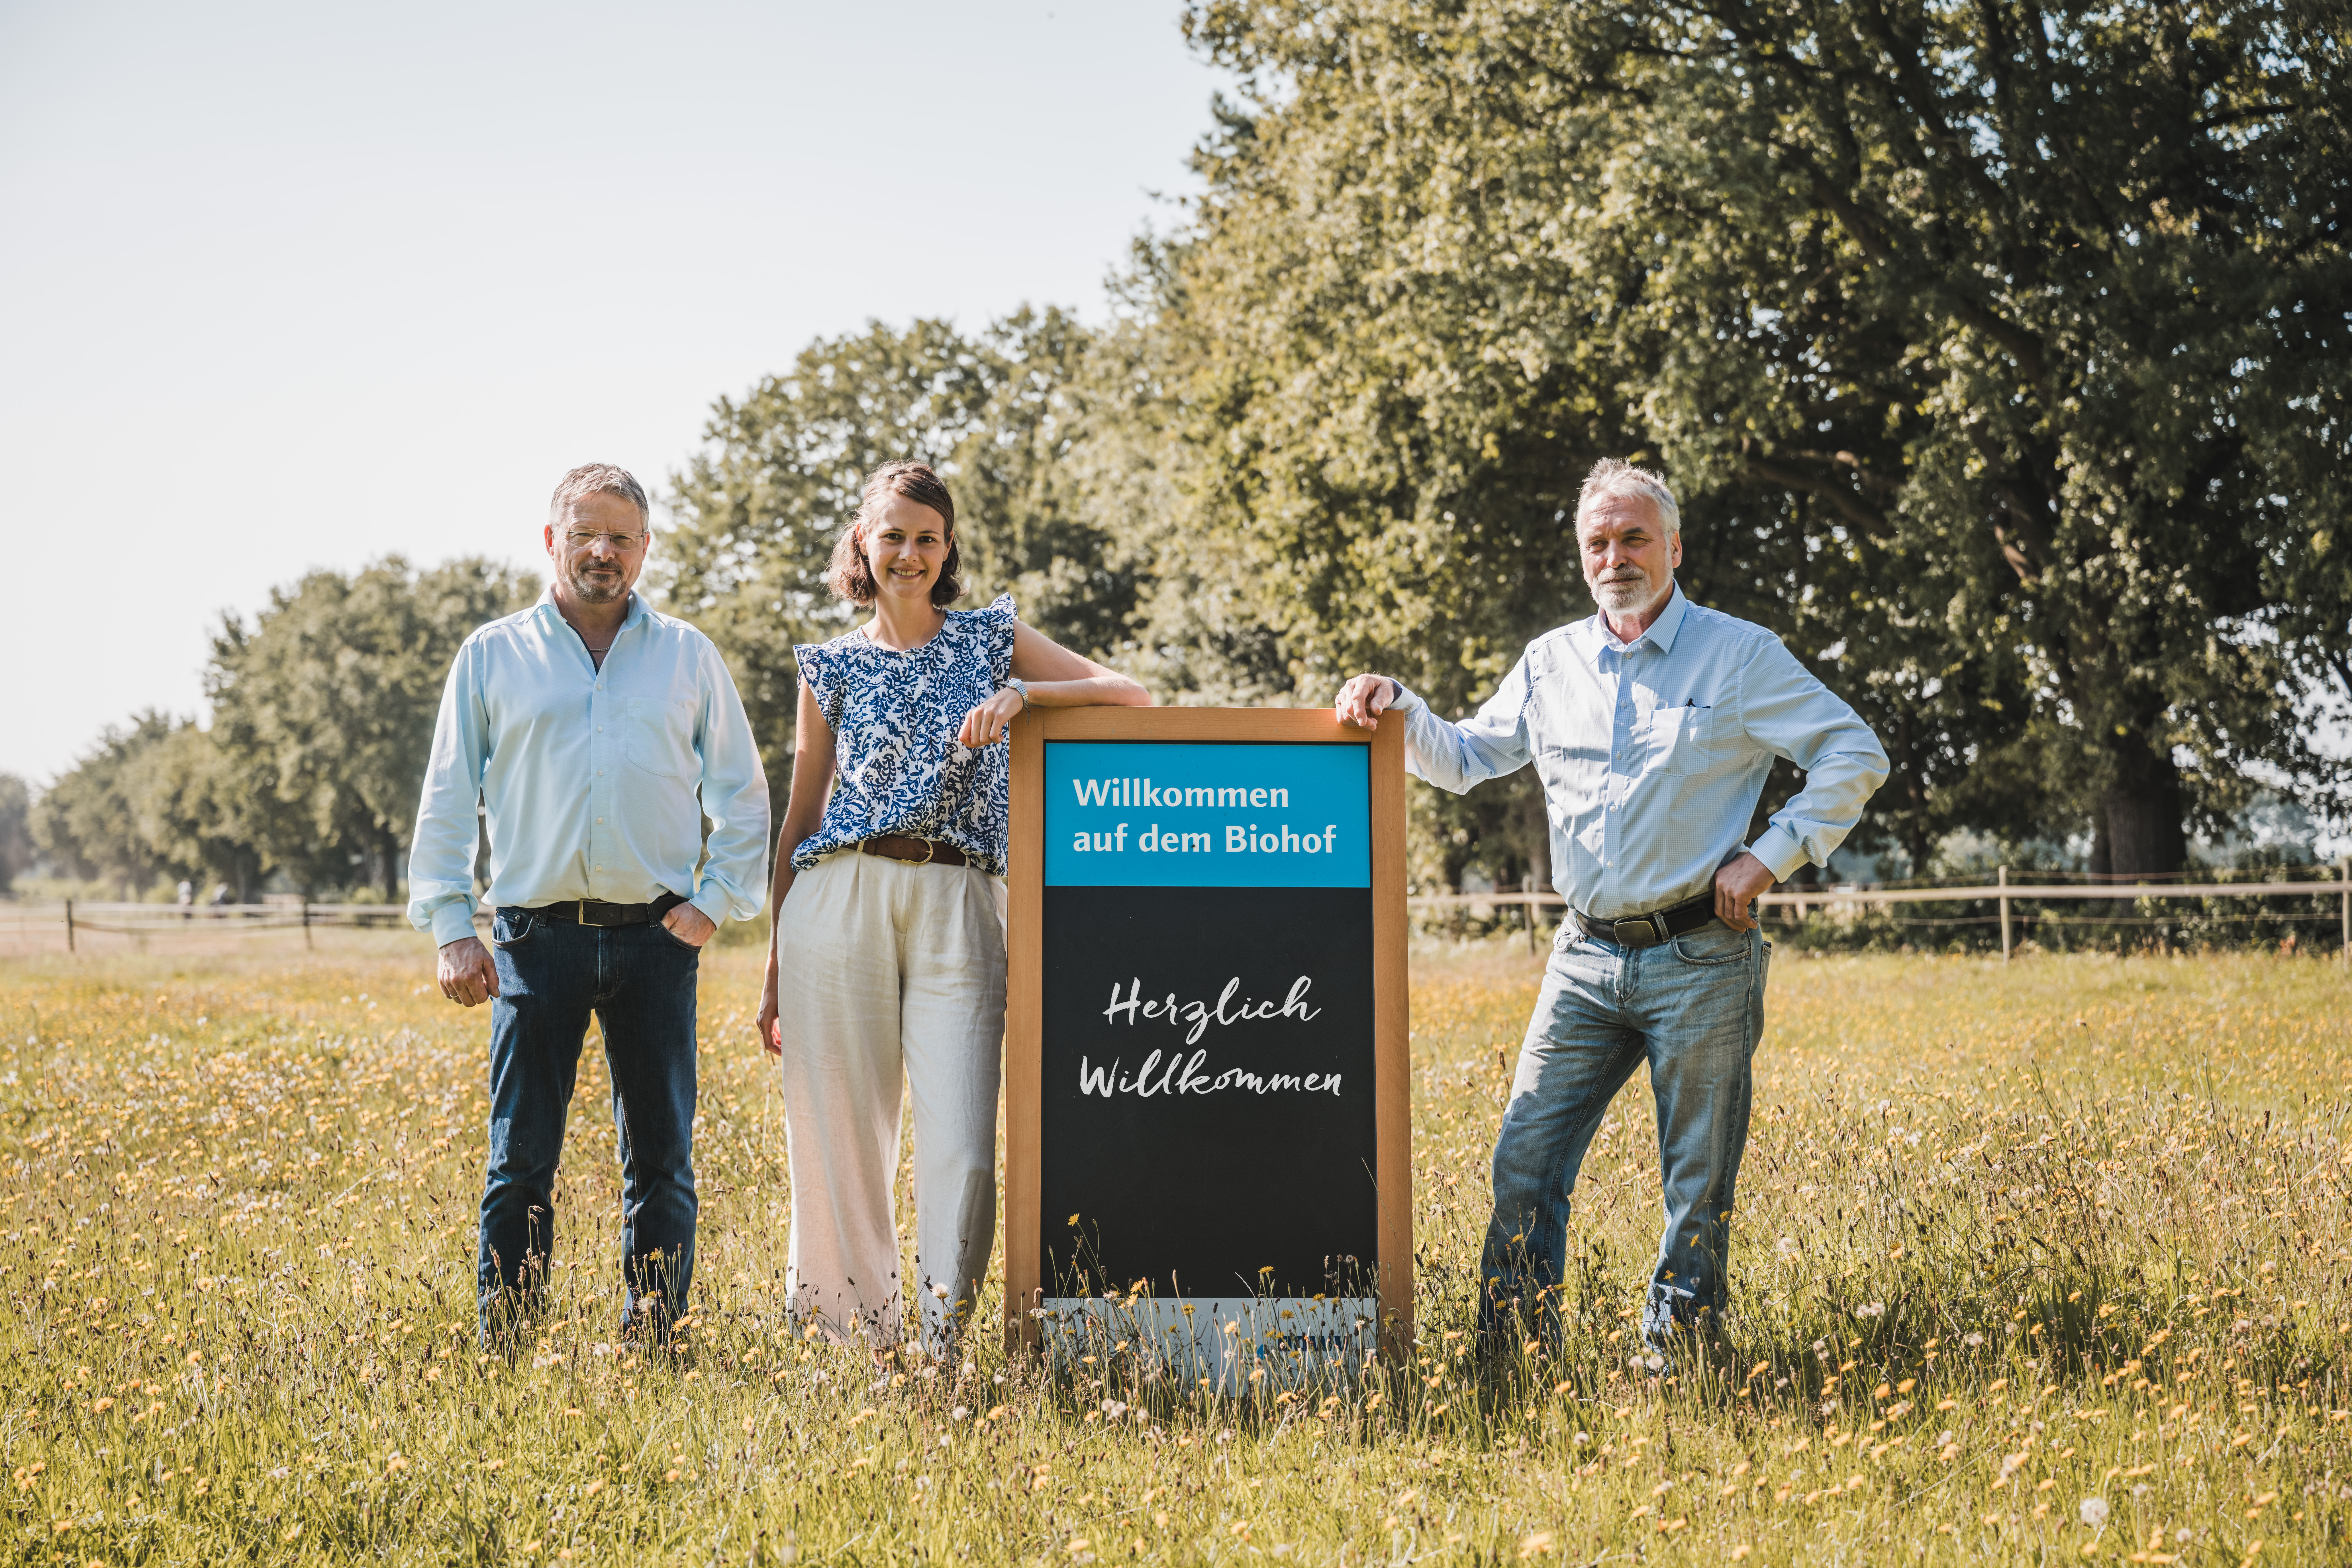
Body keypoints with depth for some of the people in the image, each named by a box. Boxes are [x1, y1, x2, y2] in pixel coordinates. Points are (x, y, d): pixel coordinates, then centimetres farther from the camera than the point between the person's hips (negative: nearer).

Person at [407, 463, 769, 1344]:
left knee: (661, 1156, 4)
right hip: (538, 934, -1)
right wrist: (451, 930, -1)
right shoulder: (493, 657, 9)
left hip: (656, 936, 1)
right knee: (520, 1157, -2)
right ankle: (502, 1342, 4)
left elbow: (742, 793, 15)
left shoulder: (688, 657, 11)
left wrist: (718, 901, 2)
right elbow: (446, 802, 8)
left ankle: (654, 1338, 11)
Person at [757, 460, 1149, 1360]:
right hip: (839, 903, 1)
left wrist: (1021, 694, -11)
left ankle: (944, 1349, 2)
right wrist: (774, 964, 12)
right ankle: (850, 1341, 16)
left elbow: (1133, 698, 6)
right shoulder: (831, 668, 13)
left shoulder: (992, 639, 12)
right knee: (837, 1137, 1)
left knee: (961, 1153, -10)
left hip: (957, 909, 0)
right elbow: (803, 814, 15)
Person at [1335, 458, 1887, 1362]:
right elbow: (1466, 760, 20)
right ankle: (1514, 1354, 6)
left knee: (1698, 1178, 1)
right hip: (1588, 958, 4)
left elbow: (1856, 756, 0)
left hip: (1700, 958, -4)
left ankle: (1674, 1350, 12)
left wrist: (1773, 855, -8)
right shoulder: (1551, 662, 13)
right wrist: (1399, 711, 1)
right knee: (1525, 1160, -1)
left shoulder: (1740, 657, 0)